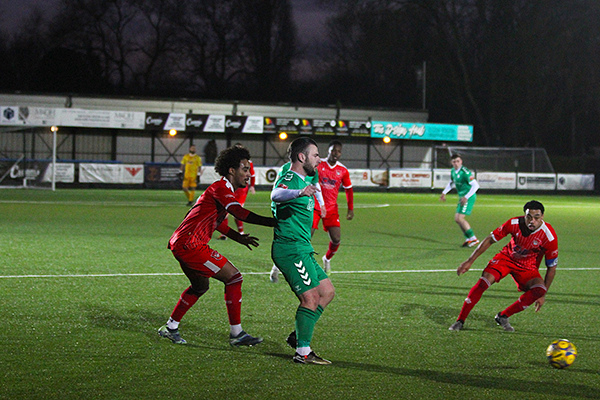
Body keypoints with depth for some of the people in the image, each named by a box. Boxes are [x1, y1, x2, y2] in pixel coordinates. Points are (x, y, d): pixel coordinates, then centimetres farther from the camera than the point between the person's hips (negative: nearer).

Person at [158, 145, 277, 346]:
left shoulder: (222, 189, 18)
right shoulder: (220, 187, -14)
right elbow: (239, 213, -30)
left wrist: (238, 237, 27)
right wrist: (273, 222, -32)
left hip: (181, 244, 11)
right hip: (190, 245, -11)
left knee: (200, 286, 27)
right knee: (233, 277, -8)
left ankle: (170, 328, 35)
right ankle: (236, 334, -4)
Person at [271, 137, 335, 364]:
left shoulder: (301, 181, 18)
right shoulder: (290, 179, -14)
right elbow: (276, 194, -39)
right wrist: (300, 192, -57)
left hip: (301, 249, 11)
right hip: (290, 249, -11)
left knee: (327, 292, 11)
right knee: (311, 298, -14)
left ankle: (298, 336, 15)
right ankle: (303, 352, -11)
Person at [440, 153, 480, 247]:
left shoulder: (465, 172, -20)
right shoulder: (453, 171, 7)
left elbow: (475, 185, -22)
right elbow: (451, 183, 28)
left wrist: (466, 197, -25)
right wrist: (444, 193, 23)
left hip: (469, 197, -9)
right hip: (462, 196, 9)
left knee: (460, 218, -15)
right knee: (457, 219, 9)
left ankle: (473, 239, -9)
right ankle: (468, 239, 18)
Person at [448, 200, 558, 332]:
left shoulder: (549, 236, -25)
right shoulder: (514, 223, -23)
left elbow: (552, 268, -12)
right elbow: (490, 240, -9)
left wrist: (543, 294, -9)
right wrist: (470, 261, -10)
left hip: (528, 267, 0)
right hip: (507, 257, 0)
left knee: (539, 289, -28)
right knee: (483, 282, -23)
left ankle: (503, 317, -12)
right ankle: (460, 320, -10)